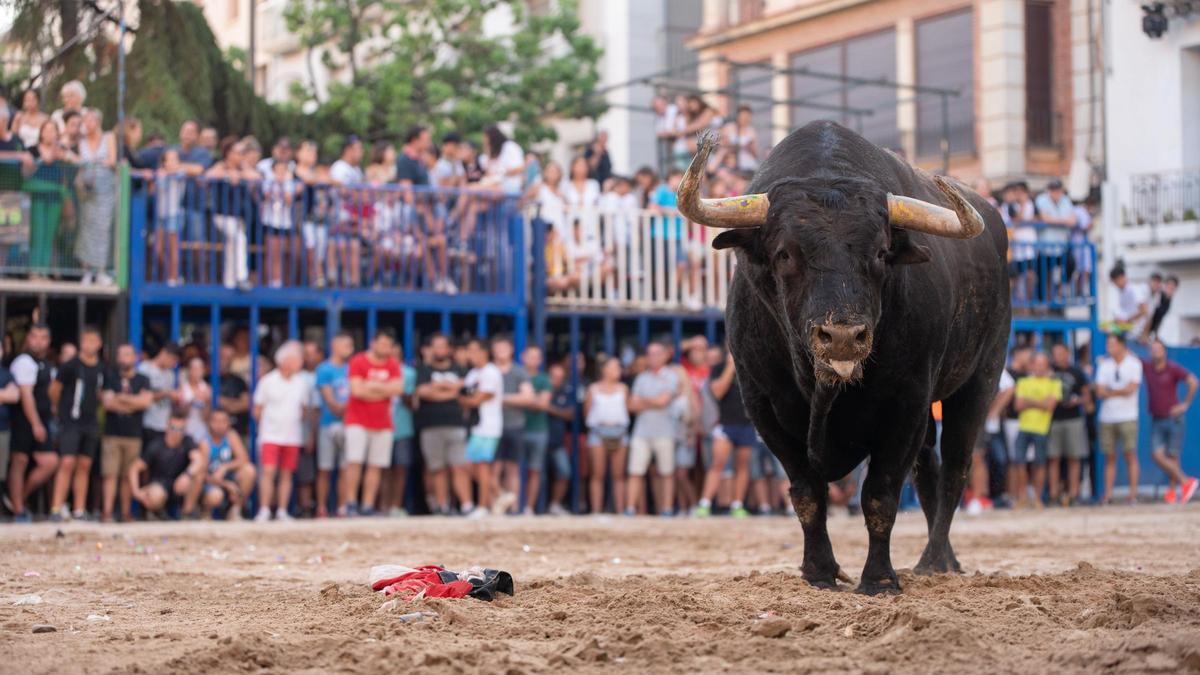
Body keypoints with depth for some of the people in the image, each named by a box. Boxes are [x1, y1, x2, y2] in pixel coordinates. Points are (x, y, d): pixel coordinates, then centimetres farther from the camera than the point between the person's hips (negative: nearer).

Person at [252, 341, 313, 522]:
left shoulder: (302, 383, 6)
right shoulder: (268, 381, -3)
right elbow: (258, 410, 4)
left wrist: (293, 422, 8)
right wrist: (268, 424, 7)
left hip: (293, 437, 3)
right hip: (270, 435, -3)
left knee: (287, 473, 5)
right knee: (268, 471, -11)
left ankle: (282, 511, 10)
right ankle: (264, 511, -7)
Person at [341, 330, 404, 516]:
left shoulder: (393, 365, 9)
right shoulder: (358, 362, -4)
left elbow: (398, 388, -5)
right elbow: (357, 390, -14)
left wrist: (373, 385, -10)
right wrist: (385, 390, -3)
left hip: (383, 423, 4)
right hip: (358, 422, -4)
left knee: (375, 466, 1)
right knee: (354, 462, -11)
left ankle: (368, 506, 3)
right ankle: (350, 504, -5)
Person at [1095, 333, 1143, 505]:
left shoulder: (1134, 364, 1)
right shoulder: (1104, 365, 10)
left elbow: (1131, 389, -11)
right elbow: (1100, 392, 2)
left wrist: (1110, 392, -2)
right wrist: (1120, 391, -4)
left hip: (1127, 417, -3)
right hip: (1107, 418, 3)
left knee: (1130, 455, -6)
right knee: (1109, 457, 3)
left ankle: (1133, 494, -4)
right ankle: (1108, 494, 3)